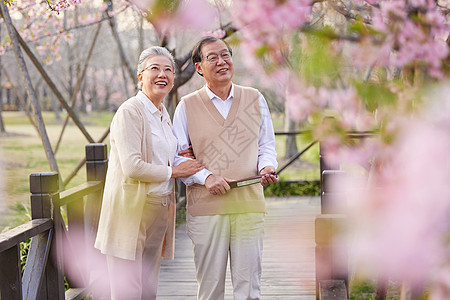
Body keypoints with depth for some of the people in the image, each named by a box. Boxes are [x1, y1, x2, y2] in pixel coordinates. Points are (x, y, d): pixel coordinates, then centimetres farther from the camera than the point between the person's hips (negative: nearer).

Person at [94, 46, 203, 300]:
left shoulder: (164, 114, 16)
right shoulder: (130, 112, -10)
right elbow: (132, 167, -19)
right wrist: (174, 171, -8)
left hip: (159, 210, 8)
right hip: (131, 211, -8)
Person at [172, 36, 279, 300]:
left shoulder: (255, 99, 11)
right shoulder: (187, 106, 5)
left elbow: (266, 145, 15)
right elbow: (177, 157, 3)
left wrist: (267, 167, -7)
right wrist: (206, 177, -13)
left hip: (249, 203, 1)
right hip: (205, 206, -1)